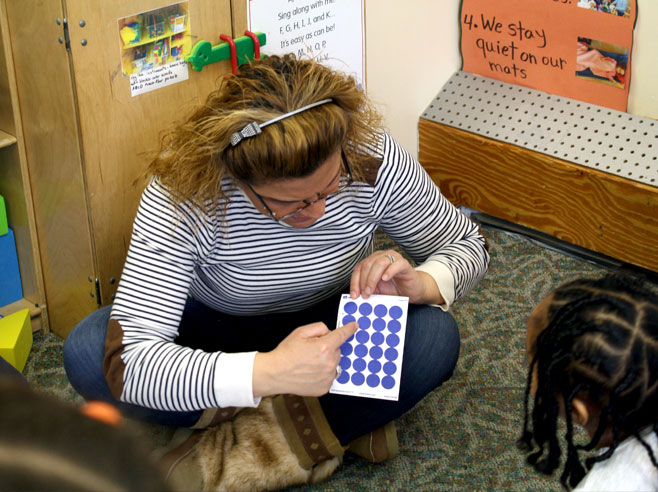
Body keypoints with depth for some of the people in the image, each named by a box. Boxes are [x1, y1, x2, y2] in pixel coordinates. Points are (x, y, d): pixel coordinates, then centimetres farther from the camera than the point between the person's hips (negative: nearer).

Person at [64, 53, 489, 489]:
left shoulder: (374, 159, -27)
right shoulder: (182, 192, -34)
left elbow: (467, 246, -10)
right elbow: (128, 360, -40)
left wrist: (423, 284, -33)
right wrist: (267, 373, -51)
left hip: (330, 322, 1)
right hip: (217, 328, 0)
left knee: (435, 338, -29)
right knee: (87, 351, -29)